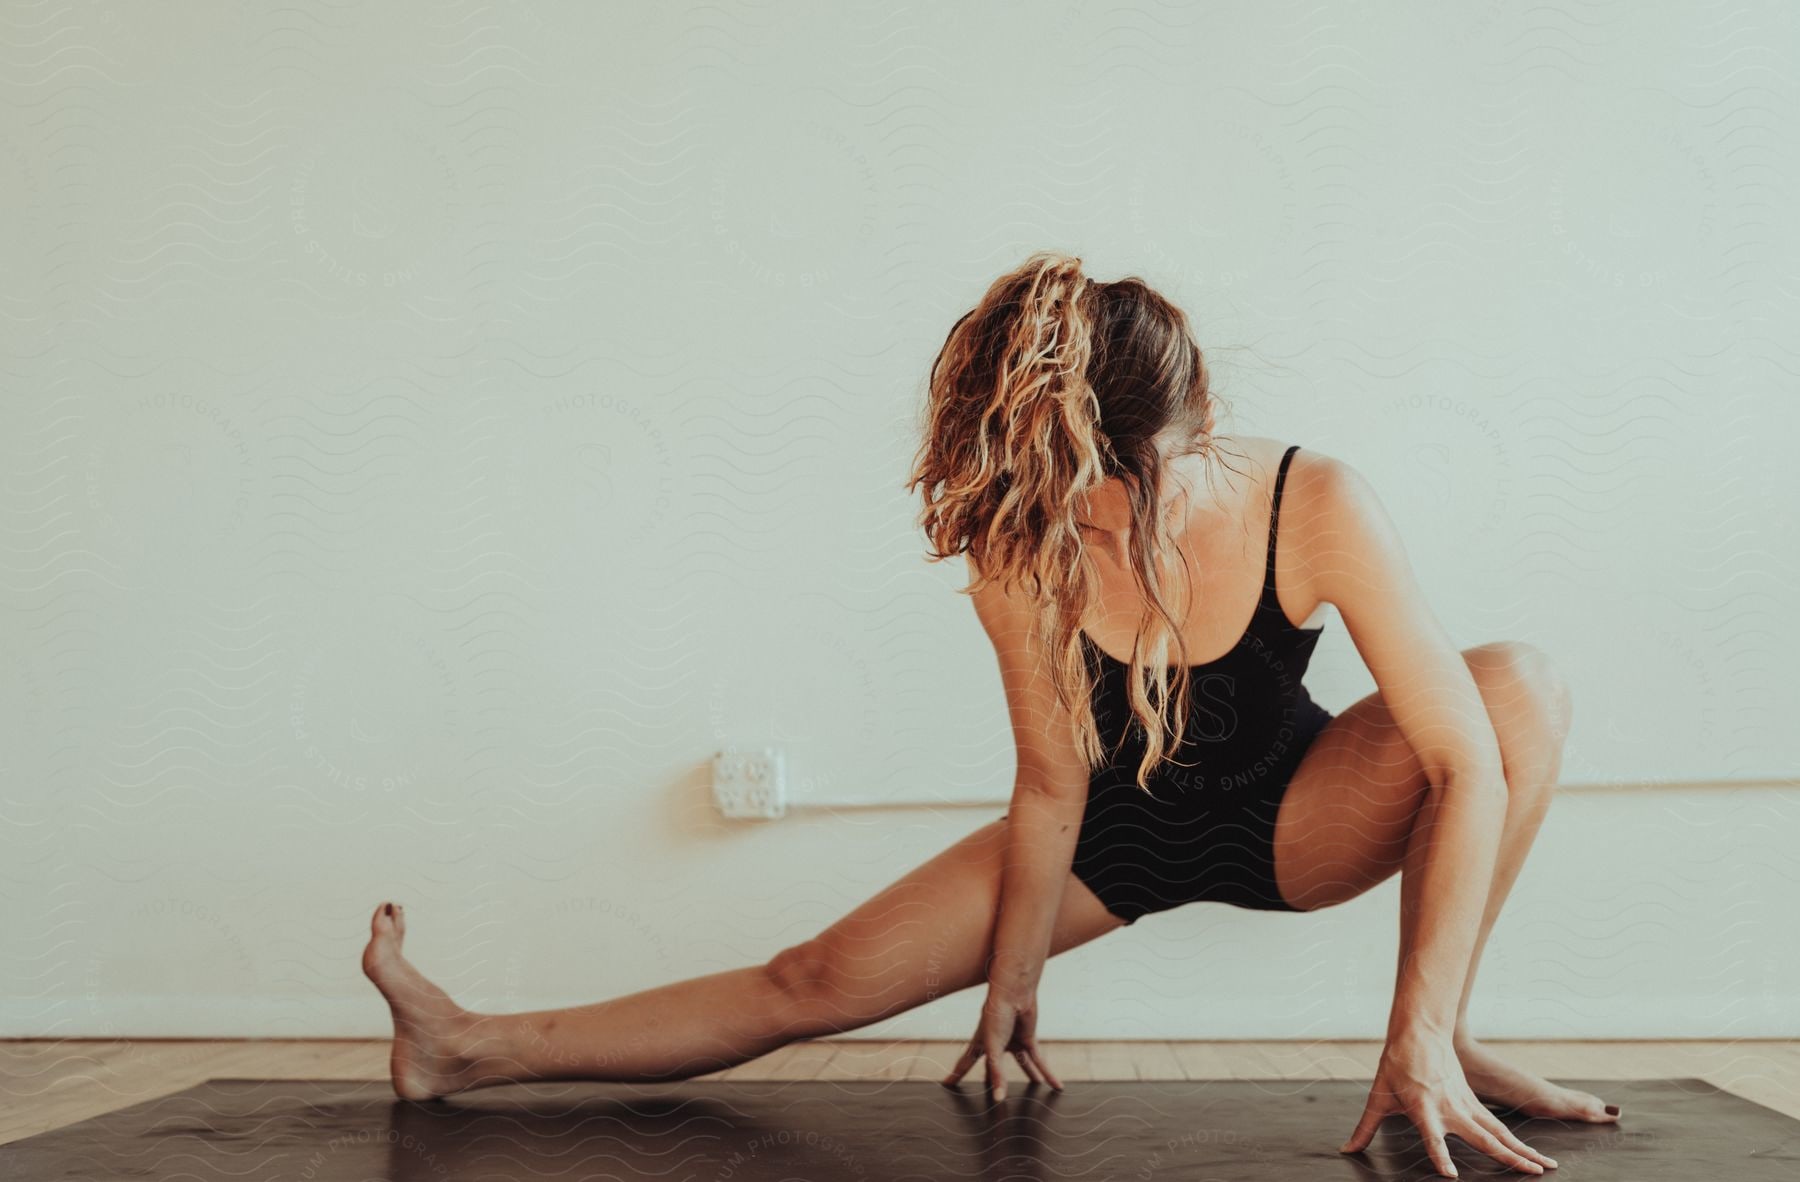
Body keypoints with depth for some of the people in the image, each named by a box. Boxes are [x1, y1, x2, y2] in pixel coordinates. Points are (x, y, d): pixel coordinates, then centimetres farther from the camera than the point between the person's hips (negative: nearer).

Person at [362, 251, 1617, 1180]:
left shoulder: (1316, 510, -31)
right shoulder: (1020, 555, -26)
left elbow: (1469, 766, -32)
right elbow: (1052, 791, -15)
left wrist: (1419, 1037, -35)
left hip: (1290, 816, 0)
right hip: (1118, 827, 1)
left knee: (1525, 684, -27)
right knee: (820, 980, -10)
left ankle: (1456, 1043, -14)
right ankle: (472, 1051, 2)